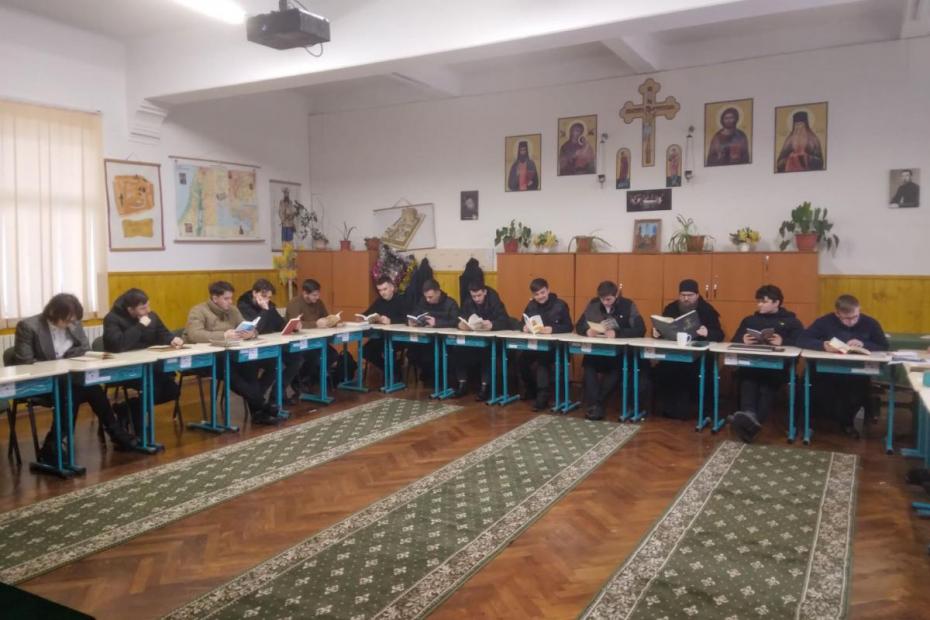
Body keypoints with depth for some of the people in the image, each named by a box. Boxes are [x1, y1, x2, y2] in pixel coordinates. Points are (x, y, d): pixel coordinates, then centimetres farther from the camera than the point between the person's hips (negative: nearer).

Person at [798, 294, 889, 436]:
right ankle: (845, 421, 8)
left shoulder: (870, 323, 3)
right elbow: (801, 340, -10)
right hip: (827, 372, 0)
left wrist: (864, 344, -17)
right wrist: (823, 345, -27)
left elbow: (884, 347, 2)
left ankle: (845, 420, 6)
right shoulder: (825, 321, -4)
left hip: (858, 374, 1)